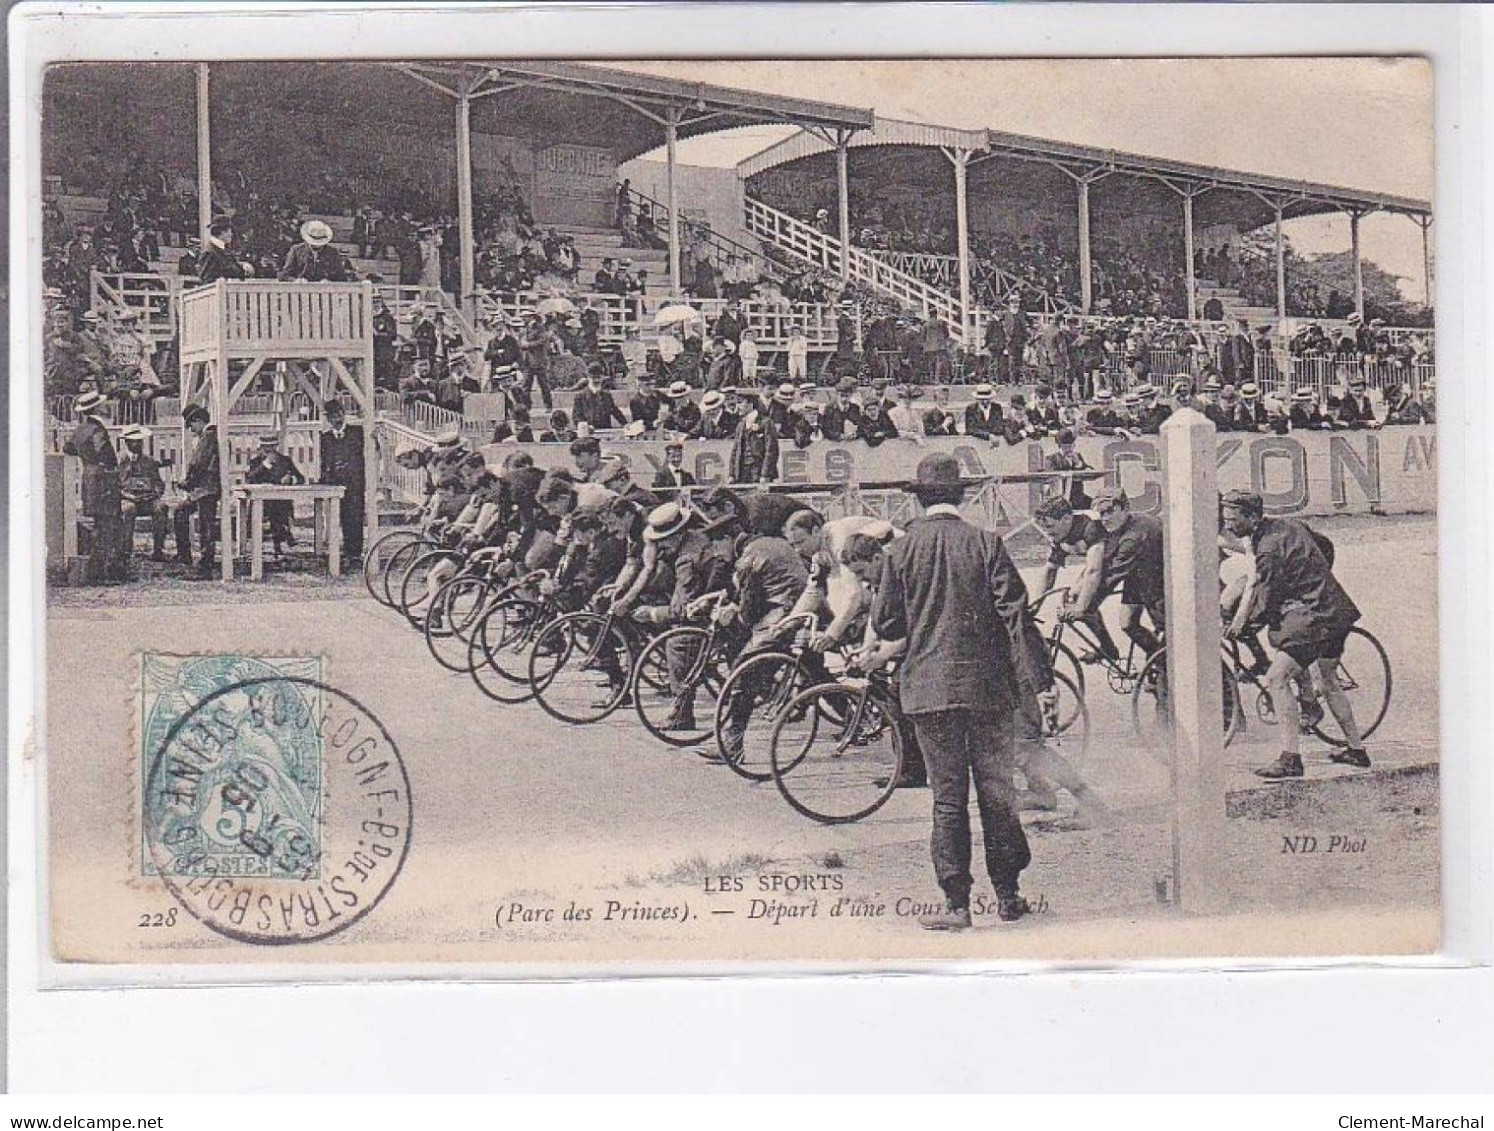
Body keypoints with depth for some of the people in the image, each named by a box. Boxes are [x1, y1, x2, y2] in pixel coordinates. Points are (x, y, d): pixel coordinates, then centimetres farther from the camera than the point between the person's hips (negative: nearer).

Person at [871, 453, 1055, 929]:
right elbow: (1015, 614, -6)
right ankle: (1008, 894, 16)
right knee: (996, 791, 9)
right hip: (989, 686, 0)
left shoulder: (902, 550, -1)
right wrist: (1038, 680, -6)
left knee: (948, 797, 3)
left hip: (929, 688, 0)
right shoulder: (985, 544, -2)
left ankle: (956, 903, 2)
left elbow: (885, 624, 3)